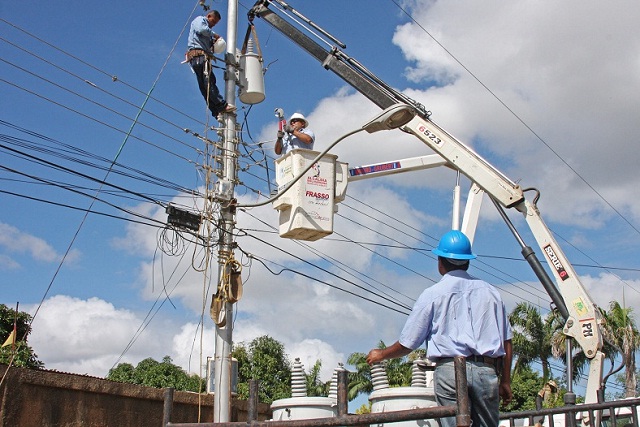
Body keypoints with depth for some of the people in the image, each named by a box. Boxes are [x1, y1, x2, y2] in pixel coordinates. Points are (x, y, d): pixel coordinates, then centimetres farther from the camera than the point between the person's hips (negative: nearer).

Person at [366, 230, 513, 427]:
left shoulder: (432, 294, 5)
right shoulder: (490, 292, 14)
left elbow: (407, 344, 7)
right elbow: (506, 341, 13)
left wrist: (381, 354, 25)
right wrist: (505, 381, 21)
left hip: (449, 369, -3)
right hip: (487, 371, 3)